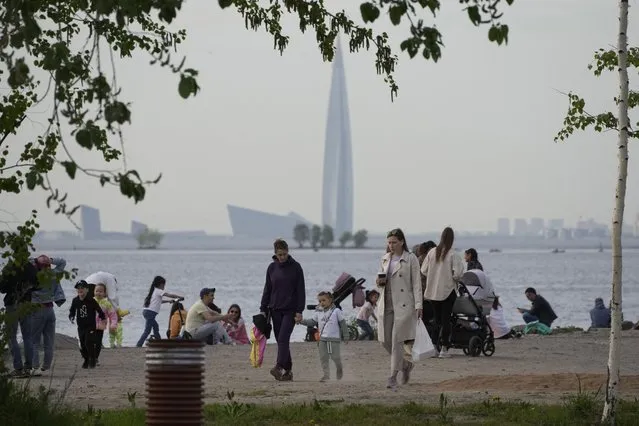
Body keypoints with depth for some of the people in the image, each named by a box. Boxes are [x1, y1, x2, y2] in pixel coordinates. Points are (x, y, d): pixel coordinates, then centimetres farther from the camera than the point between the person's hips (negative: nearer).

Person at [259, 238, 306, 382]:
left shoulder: (295, 267, -3)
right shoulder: (272, 268, 7)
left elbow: (301, 290, -3)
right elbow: (267, 290, 12)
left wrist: (299, 311, -9)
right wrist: (263, 309, 7)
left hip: (290, 309, -4)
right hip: (275, 309, 4)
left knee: (283, 338, -17)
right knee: (280, 340, 5)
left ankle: (279, 367, -27)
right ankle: (288, 370, 11)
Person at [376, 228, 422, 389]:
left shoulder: (410, 259, -4)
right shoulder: (385, 258, 13)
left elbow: (416, 283, -5)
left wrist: (418, 306, -11)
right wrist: (379, 282, -3)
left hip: (403, 305, -6)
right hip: (386, 304, 6)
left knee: (396, 340, -8)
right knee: (385, 340, 5)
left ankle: (393, 376, -3)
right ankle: (405, 364, 27)